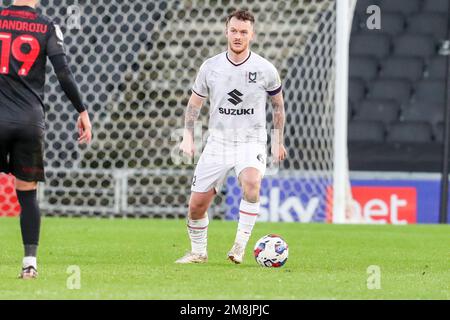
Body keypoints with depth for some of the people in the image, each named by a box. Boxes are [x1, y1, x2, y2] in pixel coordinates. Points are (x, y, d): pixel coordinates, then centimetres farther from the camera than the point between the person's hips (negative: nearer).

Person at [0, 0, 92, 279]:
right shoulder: (47, 27, 2)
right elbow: (64, 73, -4)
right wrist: (82, 112, 4)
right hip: (31, 120, 1)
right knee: (28, 194, 8)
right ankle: (30, 262, 4)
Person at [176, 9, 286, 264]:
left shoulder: (265, 70, -5)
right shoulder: (211, 67, 0)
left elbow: (278, 105, 10)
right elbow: (195, 102, 12)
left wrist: (279, 142, 12)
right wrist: (188, 136, 1)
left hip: (252, 142, -3)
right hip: (218, 142, 3)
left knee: (251, 181, -35)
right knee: (197, 203, -1)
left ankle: (241, 244, -25)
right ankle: (199, 252, 24)